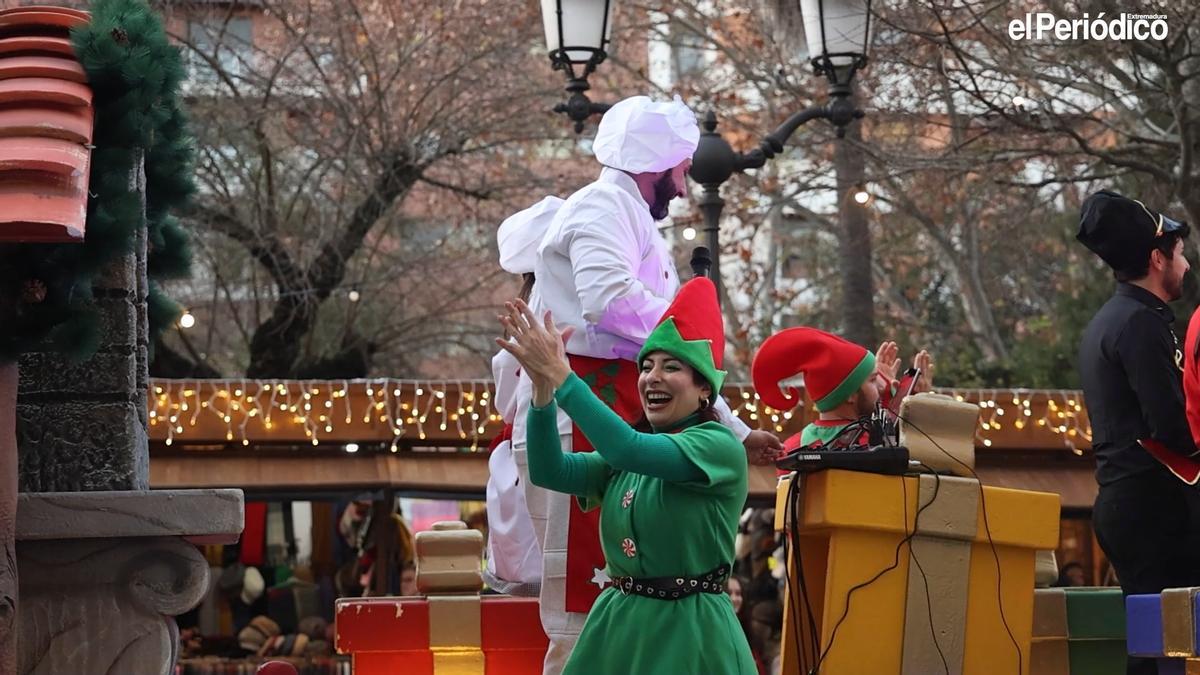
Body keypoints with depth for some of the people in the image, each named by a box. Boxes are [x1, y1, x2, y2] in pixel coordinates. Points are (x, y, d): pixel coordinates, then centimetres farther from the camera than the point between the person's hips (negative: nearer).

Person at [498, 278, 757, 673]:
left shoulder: (720, 447, -10)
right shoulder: (621, 458, 12)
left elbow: (627, 449, -24)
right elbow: (549, 471, -4)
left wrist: (560, 375, -23)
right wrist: (543, 388, -17)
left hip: (688, 631, -6)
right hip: (617, 628, 6)